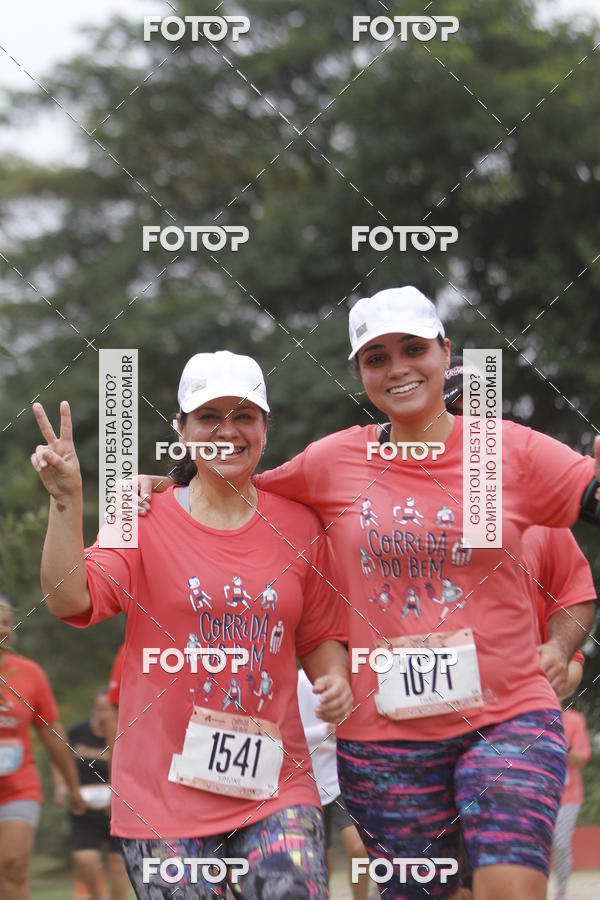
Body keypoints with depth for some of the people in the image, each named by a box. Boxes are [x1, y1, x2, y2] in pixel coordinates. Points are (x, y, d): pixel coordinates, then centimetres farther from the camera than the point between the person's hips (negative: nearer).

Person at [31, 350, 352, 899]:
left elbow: (319, 634, 17)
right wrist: (67, 501, -23)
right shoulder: (147, 520, 0)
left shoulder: (298, 526, 8)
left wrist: (337, 682, -3)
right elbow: (69, 598, -13)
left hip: (274, 785, 2)